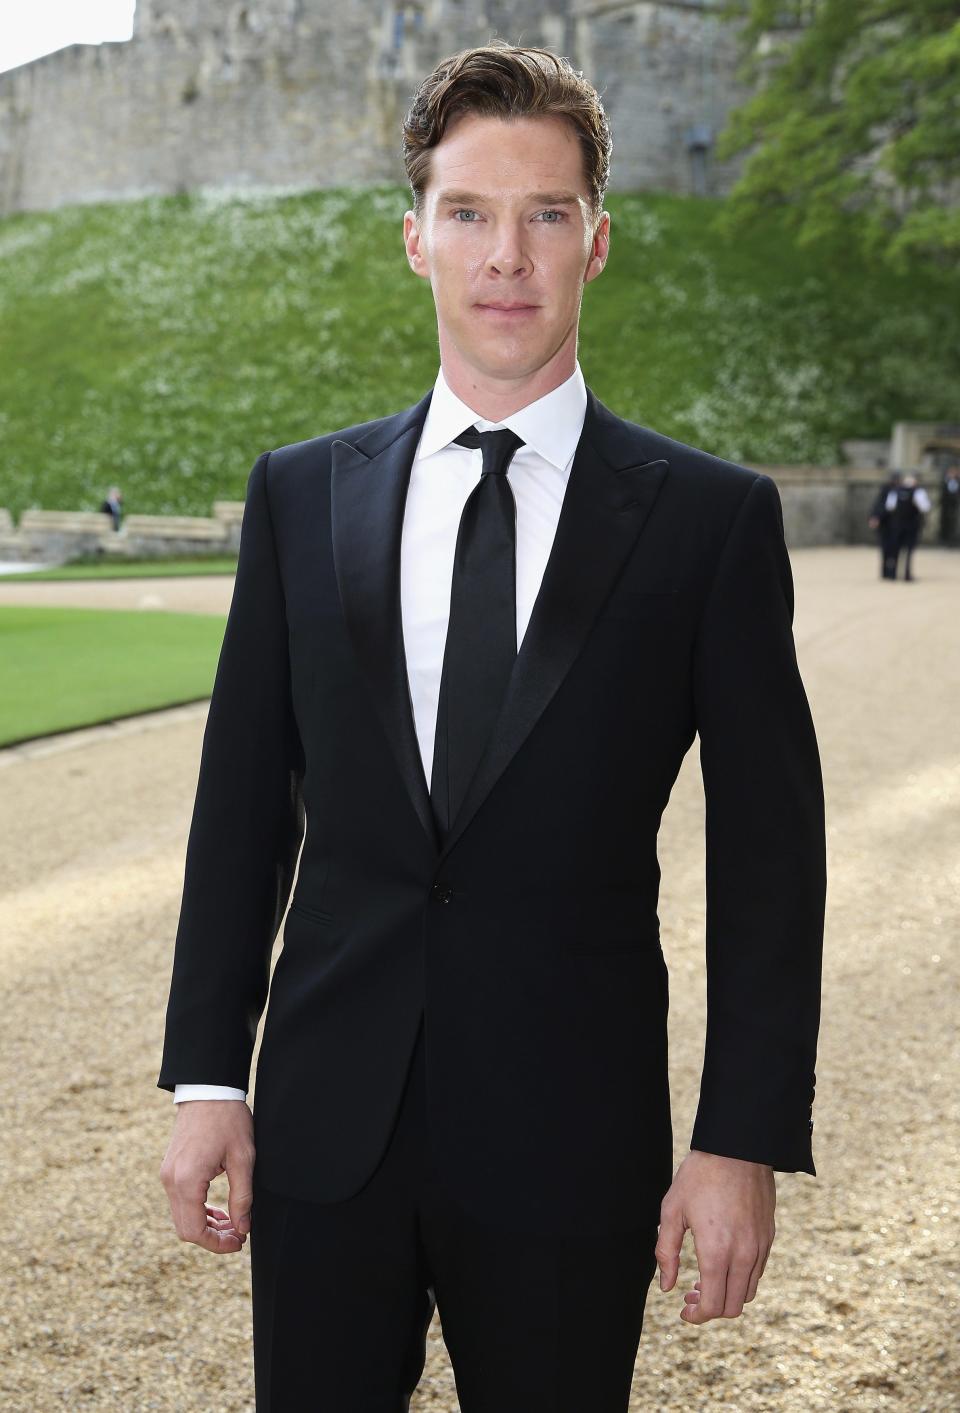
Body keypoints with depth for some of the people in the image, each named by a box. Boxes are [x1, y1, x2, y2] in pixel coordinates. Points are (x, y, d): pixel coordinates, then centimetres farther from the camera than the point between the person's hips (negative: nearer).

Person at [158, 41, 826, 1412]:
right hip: (326, 1132, 2)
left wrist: (745, 1144, -7)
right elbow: (242, 802, 6)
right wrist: (206, 1078, 3)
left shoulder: (713, 518, -3)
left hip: (569, 1146, -2)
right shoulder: (300, 493, 5)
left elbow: (769, 853, -3)